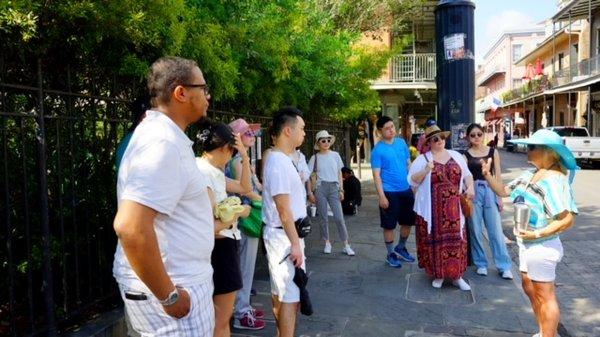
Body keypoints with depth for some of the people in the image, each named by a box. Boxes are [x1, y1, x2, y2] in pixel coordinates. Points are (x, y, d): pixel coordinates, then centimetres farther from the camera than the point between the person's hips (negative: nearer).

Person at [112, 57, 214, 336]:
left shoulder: (161, 133, 11)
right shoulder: (164, 142, -22)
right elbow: (130, 227, -31)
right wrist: (169, 296, -23)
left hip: (179, 280, 10)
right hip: (173, 288, -10)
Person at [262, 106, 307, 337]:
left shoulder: (280, 159, 12)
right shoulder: (278, 162, -20)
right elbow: (284, 210, -22)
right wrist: (295, 243, -20)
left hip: (284, 233, 10)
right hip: (284, 235, -10)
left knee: (280, 291, 19)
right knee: (291, 296, -4)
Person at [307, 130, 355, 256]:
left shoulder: (335, 155, 5)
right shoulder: (315, 157, 0)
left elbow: (339, 173, 11)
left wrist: (341, 190, 6)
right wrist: (310, 192, -5)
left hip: (334, 188, 1)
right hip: (320, 188, -1)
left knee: (339, 217, -4)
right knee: (324, 218, 5)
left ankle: (346, 245, 5)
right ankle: (327, 243, 20)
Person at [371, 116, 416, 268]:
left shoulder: (402, 142, 5)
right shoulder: (378, 150, -11)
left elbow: (409, 164, 13)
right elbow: (376, 175, -12)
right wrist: (382, 196, -17)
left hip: (407, 190, 6)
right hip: (390, 192, -6)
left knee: (408, 221, 16)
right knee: (389, 225, 4)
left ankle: (401, 248, 37)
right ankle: (391, 254, 21)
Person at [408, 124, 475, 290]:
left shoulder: (456, 156, 11)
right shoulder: (422, 159, -1)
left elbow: (467, 174, 17)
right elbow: (412, 181, -5)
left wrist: (470, 187, -2)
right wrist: (426, 170, -20)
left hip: (454, 209, 3)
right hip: (432, 209, -3)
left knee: (455, 240, 4)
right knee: (435, 241, 3)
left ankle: (456, 276, 14)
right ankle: (438, 274, 18)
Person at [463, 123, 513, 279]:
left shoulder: (493, 152, 6)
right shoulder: (466, 155, 3)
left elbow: (498, 175, 7)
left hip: (490, 191, 0)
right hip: (473, 192, 0)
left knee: (496, 230, -1)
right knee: (475, 230, 4)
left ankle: (504, 266, 6)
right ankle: (481, 264, 18)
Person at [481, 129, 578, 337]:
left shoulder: (554, 179, -23)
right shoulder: (530, 175, 4)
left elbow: (567, 220, -27)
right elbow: (504, 191, 11)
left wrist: (537, 234, -26)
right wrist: (488, 175, -3)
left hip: (541, 247, -10)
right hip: (527, 244, 10)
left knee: (545, 296, 6)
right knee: (530, 289, 22)